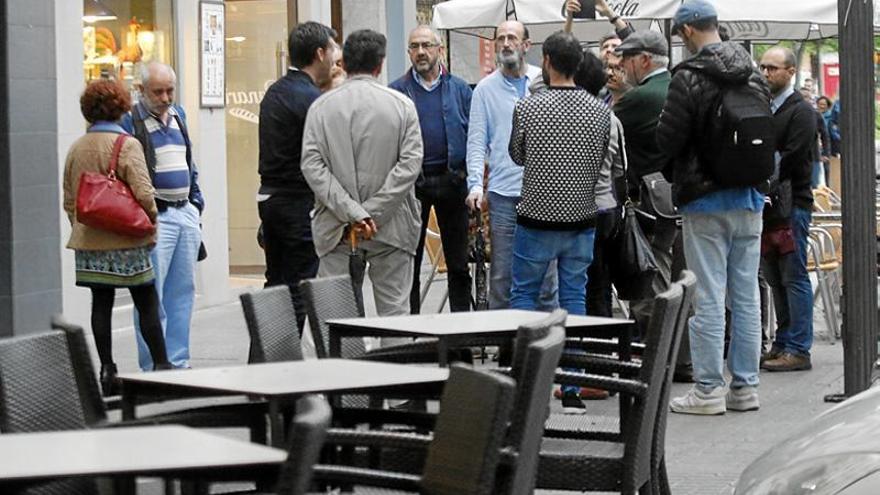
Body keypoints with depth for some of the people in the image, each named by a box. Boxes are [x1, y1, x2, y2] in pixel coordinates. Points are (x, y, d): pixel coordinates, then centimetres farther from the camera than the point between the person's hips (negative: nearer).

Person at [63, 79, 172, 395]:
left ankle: (106, 370, 8)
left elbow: (69, 200, 13)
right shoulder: (127, 145, -11)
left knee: (101, 304, 8)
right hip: (126, 242, -5)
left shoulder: (76, 148, 7)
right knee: (147, 303, 4)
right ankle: (161, 365, 6)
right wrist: (151, 227, -3)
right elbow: (143, 194, -17)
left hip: (89, 242, 5)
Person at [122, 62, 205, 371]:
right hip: (154, 217, -7)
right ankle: (153, 367, -3)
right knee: (151, 298, -6)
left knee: (182, 294, 10)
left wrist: (196, 200, 17)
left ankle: (178, 362, 16)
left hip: (185, 214, 7)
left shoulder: (178, 115, 15)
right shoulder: (130, 121, -7)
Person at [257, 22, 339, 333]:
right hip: (300, 202, -9)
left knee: (275, 285, 13)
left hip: (269, 197, 9)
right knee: (298, 290, -5)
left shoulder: (274, 92, 14)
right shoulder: (310, 98, -15)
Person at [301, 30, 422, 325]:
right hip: (391, 228, -1)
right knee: (394, 312, 4)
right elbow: (410, 163, -8)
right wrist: (372, 213, -10)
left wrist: (352, 213, -9)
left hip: (336, 230, 1)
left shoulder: (321, 107, 2)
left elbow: (312, 165, -6)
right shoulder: (401, 105, 0)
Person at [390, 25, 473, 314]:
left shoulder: (460, 90, 7)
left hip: (452, 180, 1)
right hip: (411, 182, -1)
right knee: (409, 261, 4)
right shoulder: (397, 92, 4)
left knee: (458, 262, 7)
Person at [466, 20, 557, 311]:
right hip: (503, 193, 0)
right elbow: (476, 142, 4)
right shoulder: (486, 89, 7)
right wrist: (475, 185, -10)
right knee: (501, 276, 1)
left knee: (545, 273, 4)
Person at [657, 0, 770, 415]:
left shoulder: (689, 78, -14)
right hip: (750, 200, 6)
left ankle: (708, 390, 1)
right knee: (746, 295, 9)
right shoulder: (754, 76, 6)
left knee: (707, 298, -2)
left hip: (705, 201, -6)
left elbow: (666, 142, -12)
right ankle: (745, 386, 14)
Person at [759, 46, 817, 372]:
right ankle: (783, 343, 16)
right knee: (775, 278, 10)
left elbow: (792, 159, -15)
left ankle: (798, 349, -6)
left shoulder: (801, 111, -6)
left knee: (794, 278, -7)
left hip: (793, 202, -7)